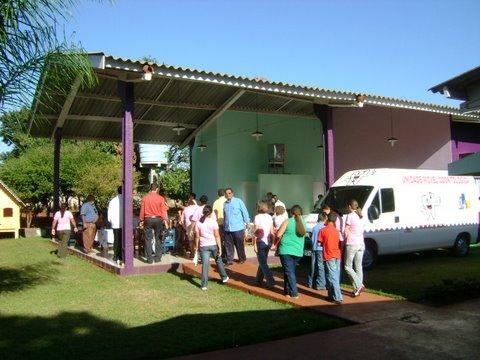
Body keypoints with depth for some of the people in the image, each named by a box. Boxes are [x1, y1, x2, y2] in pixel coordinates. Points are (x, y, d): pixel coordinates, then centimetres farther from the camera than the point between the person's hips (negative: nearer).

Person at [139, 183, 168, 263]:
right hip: (158, 219, 0)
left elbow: (142, 210, 1)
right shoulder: (160, 198, -5)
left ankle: (149, 258, 5)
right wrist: (165, 220, 2)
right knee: (158, 239, 10)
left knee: (148, 239, 6)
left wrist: (141, 220, 10)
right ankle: (158, 257, 12)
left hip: (148, 220, 0)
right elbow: (163, 211, -4)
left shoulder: (145, 198, -2)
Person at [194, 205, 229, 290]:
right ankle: (224, 277, 35)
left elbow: (197, 237, 0)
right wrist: (220, 248, -5)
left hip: (203, 246, 0)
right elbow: (217, 236, -8)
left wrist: (196, 247, 10)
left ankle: (204, 285, 0)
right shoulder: (213, 221, -7)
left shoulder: (198, 223, -2)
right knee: (219, 261, 20)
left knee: (205, 265, 1)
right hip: (213, 245, 0)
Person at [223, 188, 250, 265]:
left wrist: (247, 223, -3)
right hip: (227, 229, 4)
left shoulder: (238, 201, -4)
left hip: (238, 228, -4)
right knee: (228, 245, 7)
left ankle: (242, 259, 25)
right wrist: (224, 225, 14)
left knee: (239, 244, 7)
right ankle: (229, 260, 17)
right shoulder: (225, 204, 8)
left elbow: (245, 212, -2)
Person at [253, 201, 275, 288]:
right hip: (268, 242, 6)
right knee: (263, 261, 17)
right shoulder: (269, 217, 6)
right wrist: (271, 242, 11)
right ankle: (259, 280, 26)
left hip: (261, 242, -6)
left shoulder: (258, 217, -10)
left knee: (263, 263, -2)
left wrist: (255, 244, -9)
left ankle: (270, 281, -11)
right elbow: (272, 231, 5)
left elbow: (256, 232, -12)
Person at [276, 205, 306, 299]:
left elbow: (278, 235, -10)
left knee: (289, 272, -1)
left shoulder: (287, 222, -9)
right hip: (298, 251, 5)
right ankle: (288, 291, 24)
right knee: (292, 271, 17)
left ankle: (294, 293, -5)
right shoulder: (302, 223, 6)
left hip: (286, 250, -5)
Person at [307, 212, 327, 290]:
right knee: (321, 267, -3)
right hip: (320, 249, -6)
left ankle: (310, 283, 22)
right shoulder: (323, 228, -11)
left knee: (313, 266, 14)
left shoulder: (314, 228, 8)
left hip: (314, 248, 6)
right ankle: (320, 284, -4)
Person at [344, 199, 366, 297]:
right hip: (361, 244, 8)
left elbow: (346, 232, -8)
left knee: (348, 267, 0)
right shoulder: (360, 216, 14)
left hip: (352, 244, -8)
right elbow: (361, 231, 16)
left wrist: (343, 242, 6)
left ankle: (359, 285, -11)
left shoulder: (350, 216, -9)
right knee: (358, 267, 8)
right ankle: (358, 289, 10)